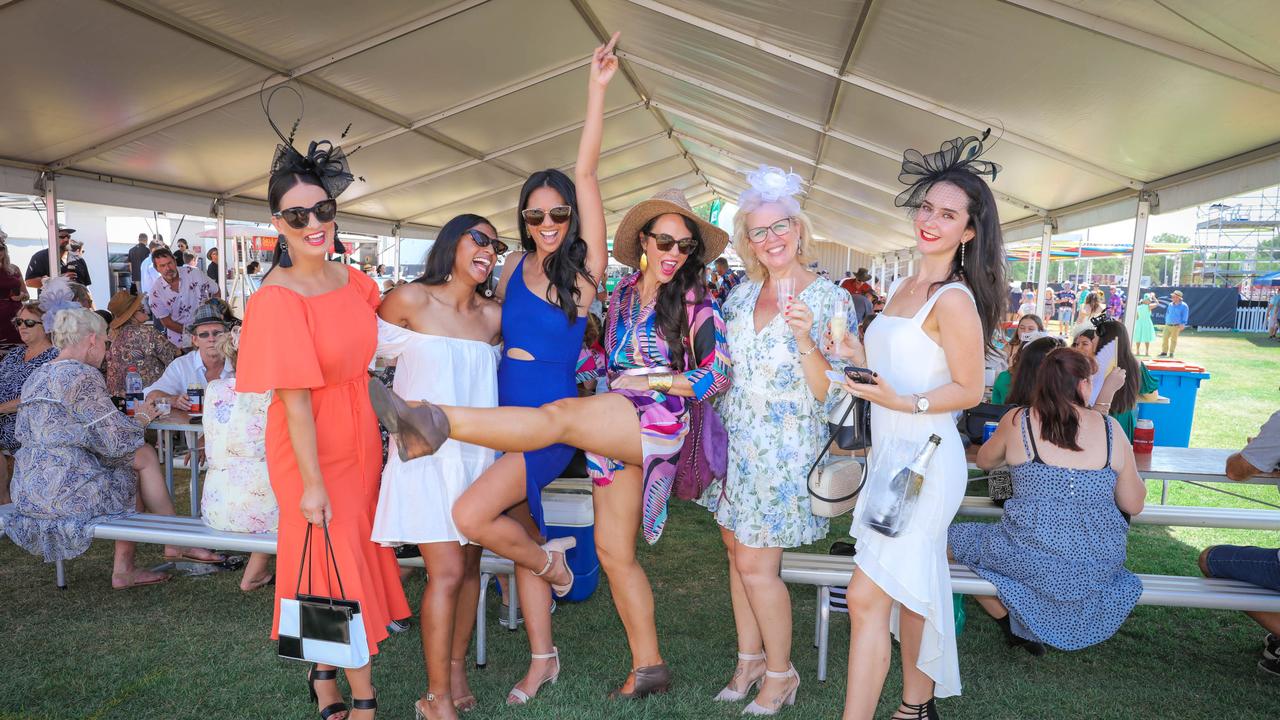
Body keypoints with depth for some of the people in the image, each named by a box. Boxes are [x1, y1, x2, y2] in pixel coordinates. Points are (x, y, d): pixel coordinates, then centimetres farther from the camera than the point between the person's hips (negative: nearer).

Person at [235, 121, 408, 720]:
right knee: (335, 562, 5)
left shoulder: (351, 279, -1)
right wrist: (311, 483, -18)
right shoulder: (278, 299, -20)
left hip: (360, 437, 7)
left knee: (353, 553, 17)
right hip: (310, 446, -6)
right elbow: (295, 398, -20)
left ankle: (325, 670, 39)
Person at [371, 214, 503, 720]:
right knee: (447, 572, -8)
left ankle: (456, 669, 28)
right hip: (426, 451, -5)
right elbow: (366, 346, 3)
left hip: (478, 451, 5)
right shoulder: (411, 300, -6)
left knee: (469, 566, 10)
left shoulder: (494, 317, 6)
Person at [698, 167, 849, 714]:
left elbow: (830, 392, -14)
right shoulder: (742, 294, 6)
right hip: (734, 442, 6)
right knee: (737, 550, 13)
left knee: (755, 563, -1)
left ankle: (781, 673, 22)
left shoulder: (831, 299, -10)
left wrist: (805, 339, -27)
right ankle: (750, 658, 32)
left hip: (786, 448, -5)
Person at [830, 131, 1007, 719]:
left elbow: (969, 390, -12)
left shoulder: (954, 299, -15)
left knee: (867, 598, -8)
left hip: (923, 461, -9)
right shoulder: (903, 287, 11)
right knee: (910, 587, 19)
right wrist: (859, 359, 3)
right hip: (890, 452, 9)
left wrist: (902, 402, -25)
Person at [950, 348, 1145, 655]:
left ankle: (1017, 628, 14)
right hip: (1100, 564, 4)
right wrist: (1130, 469, 26)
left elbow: (984, 461, 14)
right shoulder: (1111, 428, -2)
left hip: (1034, 558, -3)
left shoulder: (1018, 421, -6)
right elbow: (1133, 505, 7)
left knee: (954, 539, 16)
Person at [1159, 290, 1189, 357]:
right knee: (1165, 338, -3)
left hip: (1176, 326, -5)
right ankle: (1164, 352, 5)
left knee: (1173, 339, 3)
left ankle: (1171, 353, 11)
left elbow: (1185, 316, -7)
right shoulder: (1170, 305, 12)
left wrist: (1183, 324, -16)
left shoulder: (1184, 306, -5)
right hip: (1167, 325, 5)